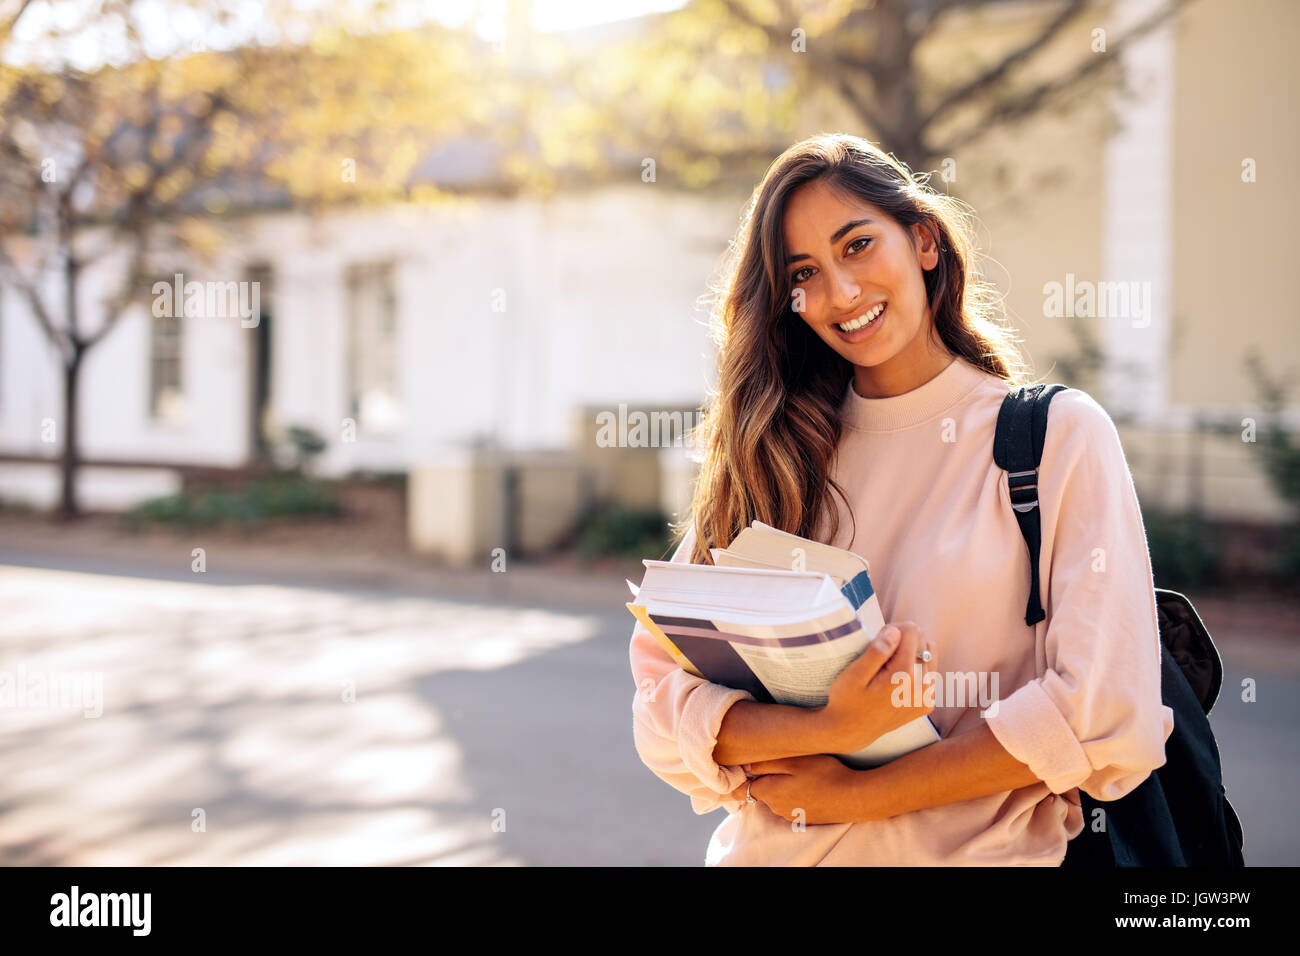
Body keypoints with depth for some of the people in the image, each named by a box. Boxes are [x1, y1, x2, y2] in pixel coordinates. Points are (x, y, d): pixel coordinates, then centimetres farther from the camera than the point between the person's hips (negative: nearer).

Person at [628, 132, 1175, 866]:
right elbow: (665, 694, 2)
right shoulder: (770, 453, 9)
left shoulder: (1058, 436, 1)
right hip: (769, 851, 2)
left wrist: (852, 794, -5)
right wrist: (834, 730, -15)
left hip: (977, 851, -2)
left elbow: (1104, 712, -6)